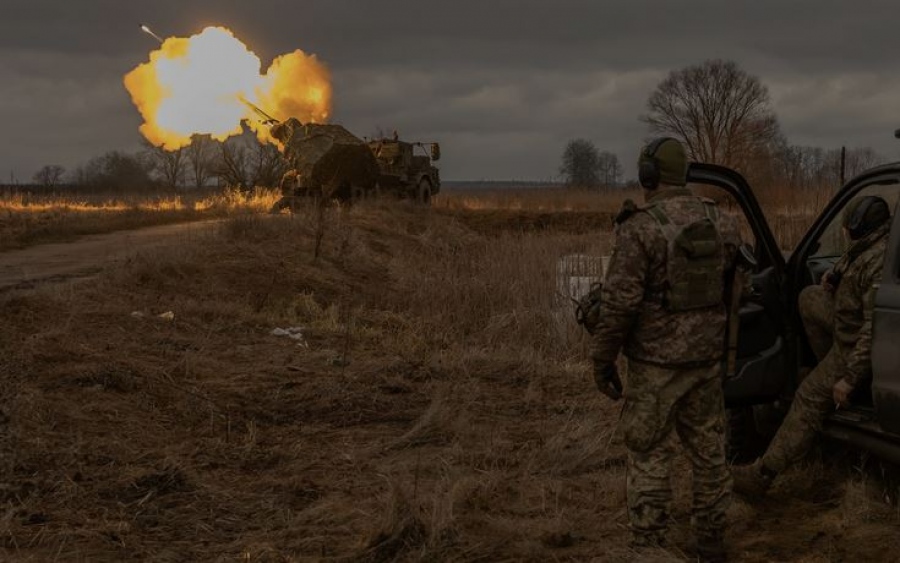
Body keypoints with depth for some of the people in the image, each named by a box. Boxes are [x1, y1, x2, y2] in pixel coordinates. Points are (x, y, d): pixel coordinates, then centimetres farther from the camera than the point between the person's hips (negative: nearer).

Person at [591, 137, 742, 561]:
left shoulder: (641, 228, -16)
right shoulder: (720, 223, 2)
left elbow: (619, 302, -18)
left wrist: (603, 360, -8)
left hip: (657, 361, -6)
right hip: (707, 356, 6)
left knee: (649, 457, 2)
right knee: (709, 451, 15)